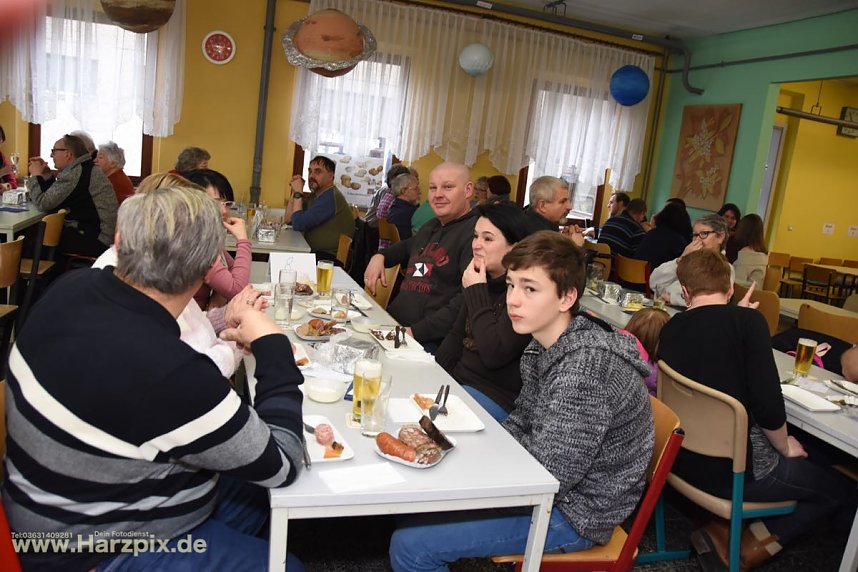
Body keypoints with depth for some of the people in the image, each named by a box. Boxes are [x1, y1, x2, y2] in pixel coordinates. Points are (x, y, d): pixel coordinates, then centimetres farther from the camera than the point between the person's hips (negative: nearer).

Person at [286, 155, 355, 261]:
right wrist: (294, 192, 5)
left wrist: (298, 193, -10)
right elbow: (289, 219, 14)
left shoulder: (331, 197, -18)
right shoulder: (315, 196, 14)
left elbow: (298, 224, -19)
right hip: (315, 252, 9)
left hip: (331, 258, -9)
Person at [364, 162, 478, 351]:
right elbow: (408, 247, 45)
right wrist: (380, 256, 22)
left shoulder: (475, 231, -11)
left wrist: (417, 331, -25)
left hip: (432, 342, -9)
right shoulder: (430, 227, 21)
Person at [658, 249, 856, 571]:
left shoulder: (670, 329, 0)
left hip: (684, 459, 7)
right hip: (734, 469, -6)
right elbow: (768, 406, -18)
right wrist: (786, 448, 2)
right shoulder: (748, 321, -16)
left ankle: (726, 532, 14)